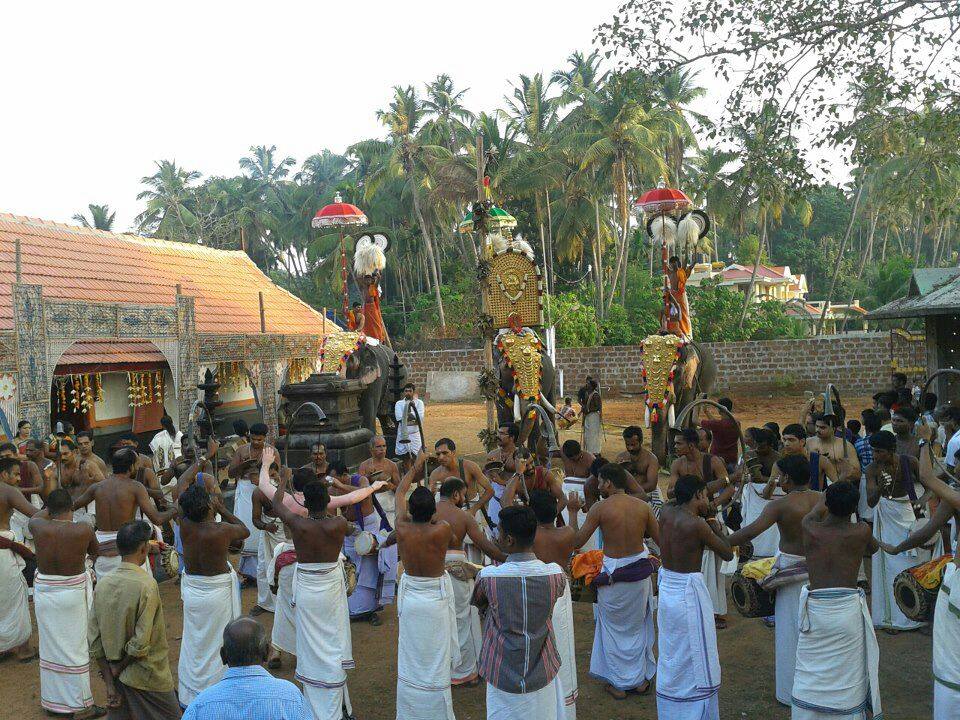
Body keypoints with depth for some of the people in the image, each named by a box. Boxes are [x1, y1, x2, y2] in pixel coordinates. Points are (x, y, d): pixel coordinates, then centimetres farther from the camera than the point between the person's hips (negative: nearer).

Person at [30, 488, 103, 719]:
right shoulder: (84, 530, -17)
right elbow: (94, 553, 5)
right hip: (73, 592, -3)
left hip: (44, 592, 3)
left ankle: (52, 701, 31)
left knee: (50, 646, 17)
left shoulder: (40, 528, -11)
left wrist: (52, 506, 26)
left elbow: (34, 517, 15)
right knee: (75, 648, 7)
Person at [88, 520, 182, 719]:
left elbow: (94, 641, -1)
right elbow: (141, 643, -23)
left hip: (117, 679, 6)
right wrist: (118, 669, -6)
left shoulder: (102, 584, -3)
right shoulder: (147, 585, -21)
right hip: (148, 679, -6)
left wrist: (110, 684, 3)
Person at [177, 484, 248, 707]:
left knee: (192, 644, 19)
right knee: (216, 643, 9)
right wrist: (222, 509, 2)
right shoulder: (222, 530, -22)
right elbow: (245, 530, 0)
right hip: (218, 591, -4)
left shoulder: (185, 525, -12)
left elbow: (180, 499, 8)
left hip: (191, 590, 4)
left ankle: (188, 696, 31)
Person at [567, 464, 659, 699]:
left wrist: (572, 511, 0)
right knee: (638, 626, 21)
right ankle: (640, 679, 33)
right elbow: (661, 541, 4)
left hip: (613, 573, -4)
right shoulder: (643, 507, -5)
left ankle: (618, 683, 24)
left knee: (614, 628, 15)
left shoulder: (599, 509, -15)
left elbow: (577, 542, -11)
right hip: (640, 571, 4)